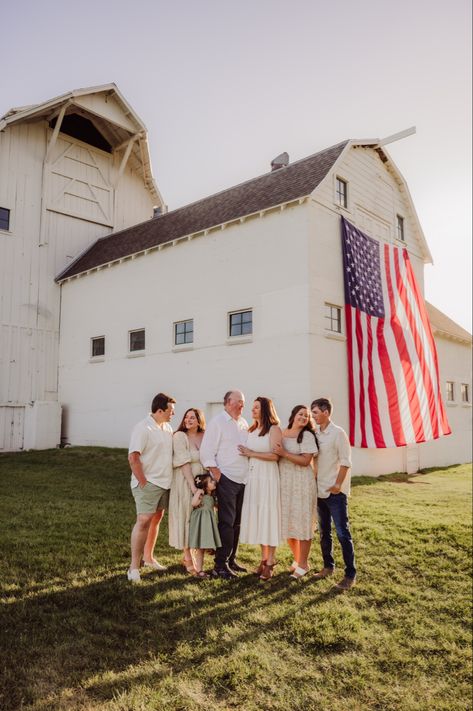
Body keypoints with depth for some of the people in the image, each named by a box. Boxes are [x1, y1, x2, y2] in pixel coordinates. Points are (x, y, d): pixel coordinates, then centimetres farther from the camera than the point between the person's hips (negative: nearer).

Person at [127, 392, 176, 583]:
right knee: (143, 520, -11)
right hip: (148, 483, -8)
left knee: (156, 519, 15)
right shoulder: (143, 428, -14)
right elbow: (133, 457, -18)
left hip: (164, 482, 8)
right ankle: (134, 567, -4)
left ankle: (148, 557, 30)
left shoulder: (168, 428, 10)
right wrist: (143, 482, -18)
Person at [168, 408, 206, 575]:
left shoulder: (205, 437, 4)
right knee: (186, 516, 1)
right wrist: (193, 486, -21)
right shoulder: (180, 436, -10)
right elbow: (184, 463, -16)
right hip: (185, 483, -5)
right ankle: (188, 560, 12)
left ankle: (187, 555, 26)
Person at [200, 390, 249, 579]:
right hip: (226, 479, -6)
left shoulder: (243, 423, 13)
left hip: (243, 480, 7)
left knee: (236, 522, 12)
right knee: (226, 522, -4)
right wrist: (217, 476, -14)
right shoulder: (217, 422, -7)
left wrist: (249, 474, 8)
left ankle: (231, 560, 24)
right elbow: (206, 453, -10)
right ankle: (220, 565, 5)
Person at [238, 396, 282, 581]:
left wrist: (251, 453, -11)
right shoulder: (251, 430, 13)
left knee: (269, 516, 0)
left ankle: (270, 562, 10)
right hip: (252, 477, 6)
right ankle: (263, 559, 21)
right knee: (257, 516, 9)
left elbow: (274, 456, -15)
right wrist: (245, 453, 0)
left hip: (268, 477, -6)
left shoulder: (274, 429, -6)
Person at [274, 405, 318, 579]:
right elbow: (276, 455, 22)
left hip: (301, 484, -5)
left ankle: (303, 564, 16)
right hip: (284, 483, 5)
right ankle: (297, 559, 29)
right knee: (287, 522, 11)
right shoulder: (282, 434, 8)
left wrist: (284, 453, -19)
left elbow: (305, 461, -16)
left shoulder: (307, 435, -7)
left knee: (302, 522, 2)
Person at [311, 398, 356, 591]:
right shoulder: (316, 434, 8)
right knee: (324, 532, 16)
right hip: (320, 491, 7)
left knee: (342, 533, -3)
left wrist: (338, 484, -17)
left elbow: (345, 462, -13)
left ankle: (350, 574, 5)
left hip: (335, 492, -7)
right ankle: (328, 566, 30)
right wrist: (315, 481, 5)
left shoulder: (338, 433, -11)